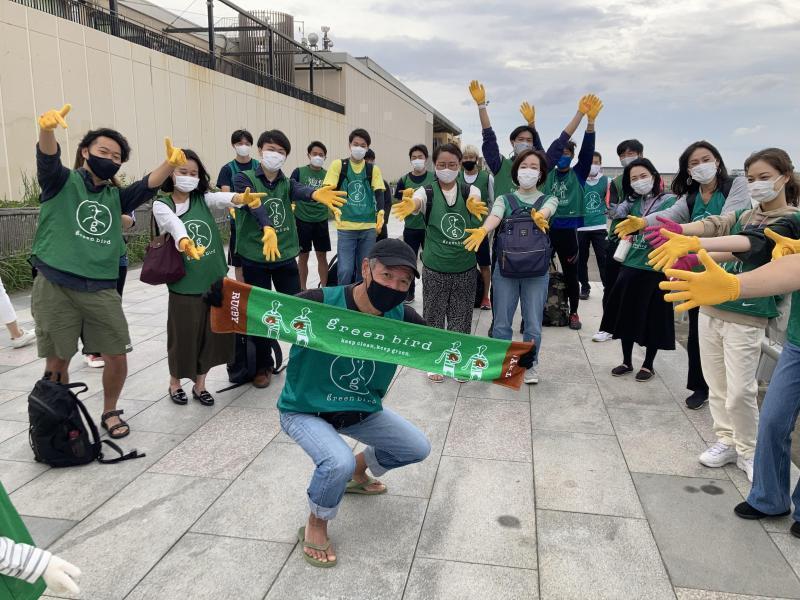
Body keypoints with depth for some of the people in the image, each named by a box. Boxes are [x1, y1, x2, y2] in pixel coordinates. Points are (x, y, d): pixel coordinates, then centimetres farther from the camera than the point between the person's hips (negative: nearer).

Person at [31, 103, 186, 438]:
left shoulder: (116, 197, 15)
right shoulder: (62, 182, 5)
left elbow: (148, 186, -2)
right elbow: (47, 159, -16)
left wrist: (170, 164, -21)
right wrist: (47, 128, -38)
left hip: (100, 289, 3)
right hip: (54, 287, -3)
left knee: (117, 355, 3)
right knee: (57, 362, 5)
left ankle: (110, 413, 26)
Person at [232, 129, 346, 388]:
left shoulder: (287, 183, 7)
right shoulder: (244, 178, -3)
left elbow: (301, 191, -18)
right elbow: (253, 204, -25)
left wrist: (317, 194, -44)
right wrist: (267, 228, -46)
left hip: (285, 256, 3)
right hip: (254, 257, -2)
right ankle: (263, 366, 20)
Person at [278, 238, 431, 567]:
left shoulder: (402, 319, -15)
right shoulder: (318, 303, -29)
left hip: (363, 410, 6)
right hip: (304, 411, -5)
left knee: (418, 448, 10)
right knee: (339, 462, -32)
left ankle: (357, 472, 38)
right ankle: (315, 526, 2)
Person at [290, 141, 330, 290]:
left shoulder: (327, 175, 3)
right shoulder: (299, 172, -4)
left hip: (321, 221, 2)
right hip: (302, 220, -2)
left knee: (322, 256, 7)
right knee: (303, 256, 7)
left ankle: (324, 287, 19)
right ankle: (302, 289, 19)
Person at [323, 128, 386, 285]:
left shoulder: (373, 169, 6)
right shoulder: (338, 165, 2)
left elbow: (378, 193, -1)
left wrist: (380, 212, -20)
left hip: (368, 227, 2)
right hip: (345, 226, -2)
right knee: (345, 270, -8)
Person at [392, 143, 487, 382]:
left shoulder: (470, 191, 1)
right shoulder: (427, 192, -5)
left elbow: (476, 202, -22)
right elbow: (416, 202, -27)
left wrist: (474, 206, -47)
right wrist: (408, 205, -52)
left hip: (465, 268, 1)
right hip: (435, 268, -1)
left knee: (461, 317, 11)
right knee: (434, 316, 9)